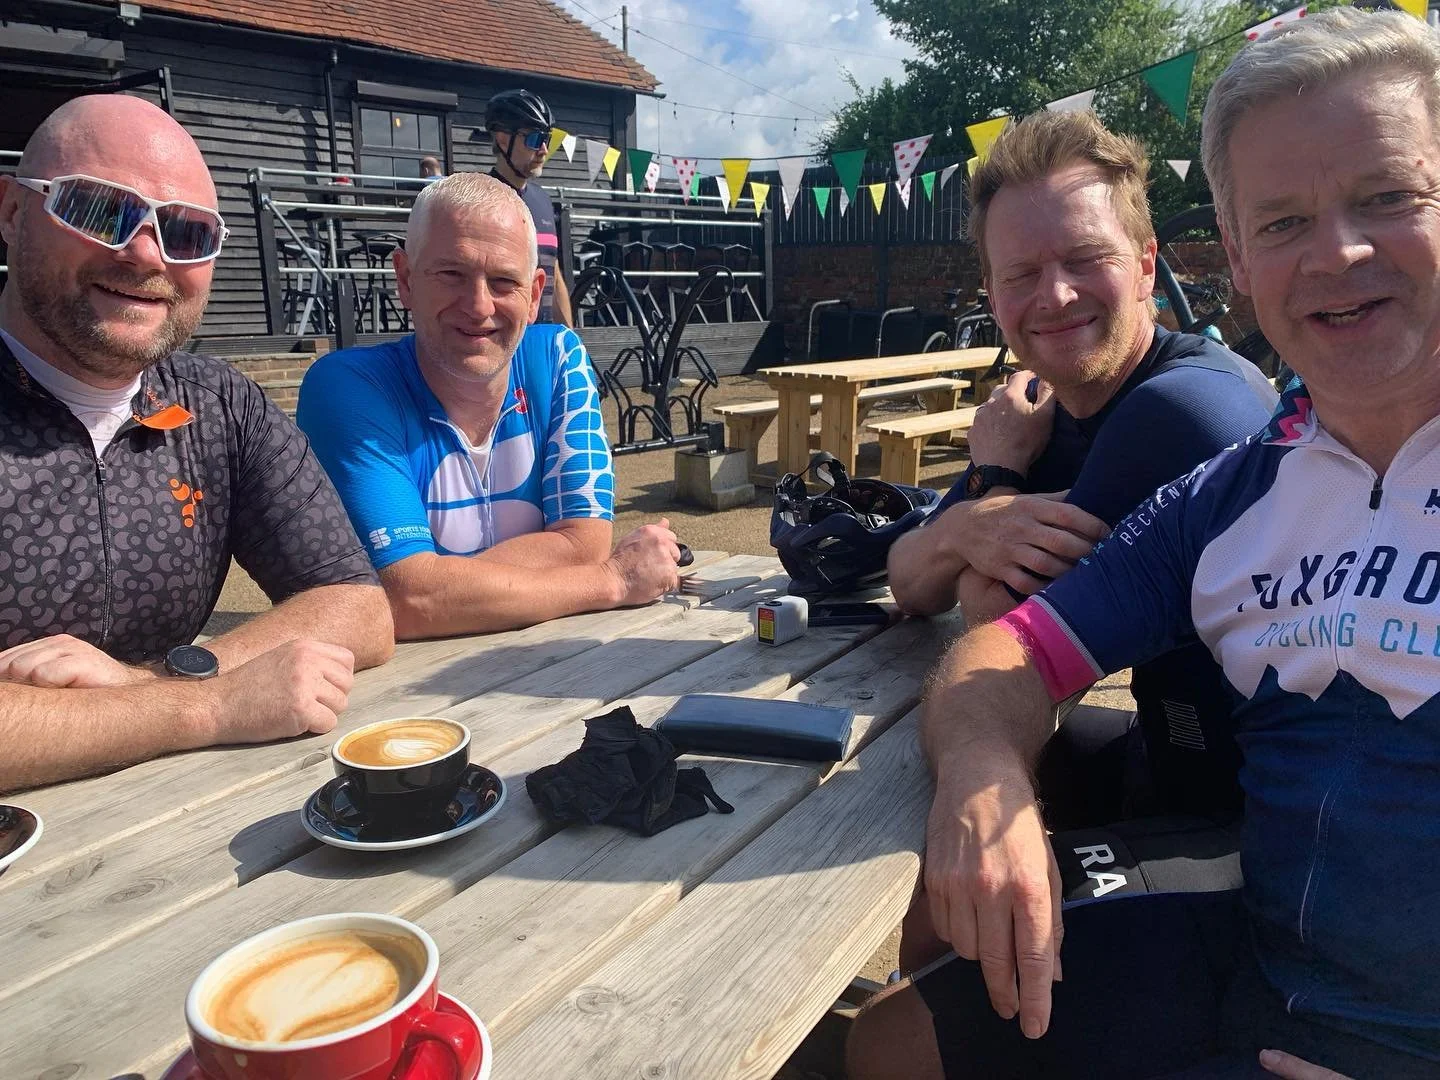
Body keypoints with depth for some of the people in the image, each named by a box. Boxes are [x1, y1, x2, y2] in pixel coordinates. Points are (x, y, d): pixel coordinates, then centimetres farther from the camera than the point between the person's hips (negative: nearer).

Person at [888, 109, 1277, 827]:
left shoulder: (1184, 407, -27)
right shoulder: (1045, 405, 0)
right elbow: (909, 586, -2)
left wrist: (995, 474, -9)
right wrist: (964, 531, -24)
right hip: (1166, 753, 7)